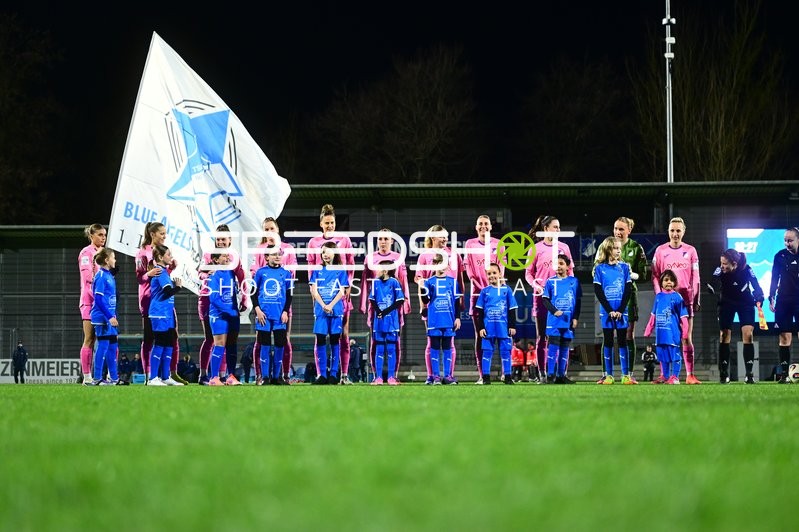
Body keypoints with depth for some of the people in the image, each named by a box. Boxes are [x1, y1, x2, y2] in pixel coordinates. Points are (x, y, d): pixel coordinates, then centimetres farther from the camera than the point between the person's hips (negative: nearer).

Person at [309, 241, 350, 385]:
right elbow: (314, 290, 2)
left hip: (336, 310, -1)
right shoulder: (317, 271, 9)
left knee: (335, 341, 0)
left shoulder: (341, 271, 5)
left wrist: (331, 305, -14)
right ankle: (322, 375, 0)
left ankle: (333, 375, 3)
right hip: (320, 310, 1)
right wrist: (323, 306, -12)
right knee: (320, 340, -3)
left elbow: (342, 292, -1)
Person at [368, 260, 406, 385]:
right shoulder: (375, 283, 6)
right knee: (379, 350, 4)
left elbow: (400, 301, -7)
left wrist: (386, 311, -13)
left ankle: (391, 377, 4)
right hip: (378, 322, 3)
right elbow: (372, 301, 7)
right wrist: (378, 312, -11)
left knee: (391, 349, 1)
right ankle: (378, 377, 6)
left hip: (391, 321, -3)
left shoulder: (394, 282, -5)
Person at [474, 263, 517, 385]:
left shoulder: (506, 290, 3)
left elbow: (512, 309, 6)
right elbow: (479, 311, 7)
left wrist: (512, 326, 2)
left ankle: (507, 377, 9)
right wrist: (480, 327, 0)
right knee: (487, 351, 2)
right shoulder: (485, 291, 4)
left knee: (505, 351, 3)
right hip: (488, 327, 0)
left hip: (503, 327, 0)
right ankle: (486, 377, 6)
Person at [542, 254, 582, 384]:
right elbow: (545, 300, 1)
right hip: (554, 320, -2)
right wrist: (554, 311, -15)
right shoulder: (550, 281, 3)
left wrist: (575, 318, 1)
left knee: (564, 348, 6)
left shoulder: (574, 281, 7)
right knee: (553, 346, -6)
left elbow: (578, 301, 9)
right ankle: (550, 375, -4)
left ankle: (561, 376, 10)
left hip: (569, 320, 2)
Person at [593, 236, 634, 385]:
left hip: (621, 312, 1)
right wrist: (610, 311, -10)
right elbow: (598, 291, -2)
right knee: (608, 342, 3)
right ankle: (608, 375, 6)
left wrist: (620, 310, -8)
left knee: (622, 341, 1)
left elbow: (628, 290, 2)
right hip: (606, 311, -1)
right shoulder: (600, 268, 1)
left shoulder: (624, 267, 5)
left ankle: (626, 375, 1)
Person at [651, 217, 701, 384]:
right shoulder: (661, 250, 5)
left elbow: (695, 278, 7)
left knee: (687, 338, -2)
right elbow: (655, 276, 5)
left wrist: (696, 300, 3)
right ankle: (664, 374, 0)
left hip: (685, 299, 0)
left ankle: (690, 375, -3)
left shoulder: (690, 251, 6)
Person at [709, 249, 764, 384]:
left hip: (745, 303, -1)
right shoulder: (720, 271, -23)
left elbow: (757, 288, -19)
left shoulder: (746, 271, -25)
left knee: (748, 335, -11)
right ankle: (724, 373, 3)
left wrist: (759, 301, -33)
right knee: (724, 336, -4)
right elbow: (711, 287, -27)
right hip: (727, 304, 1)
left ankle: (749, 373, -6)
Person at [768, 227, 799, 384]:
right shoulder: (780, 256, 4)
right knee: (785, 337, -1)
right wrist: (771, 299, 2)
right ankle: (784, 374, 0)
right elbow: (774, 278, 8)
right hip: (784, 301, 1)